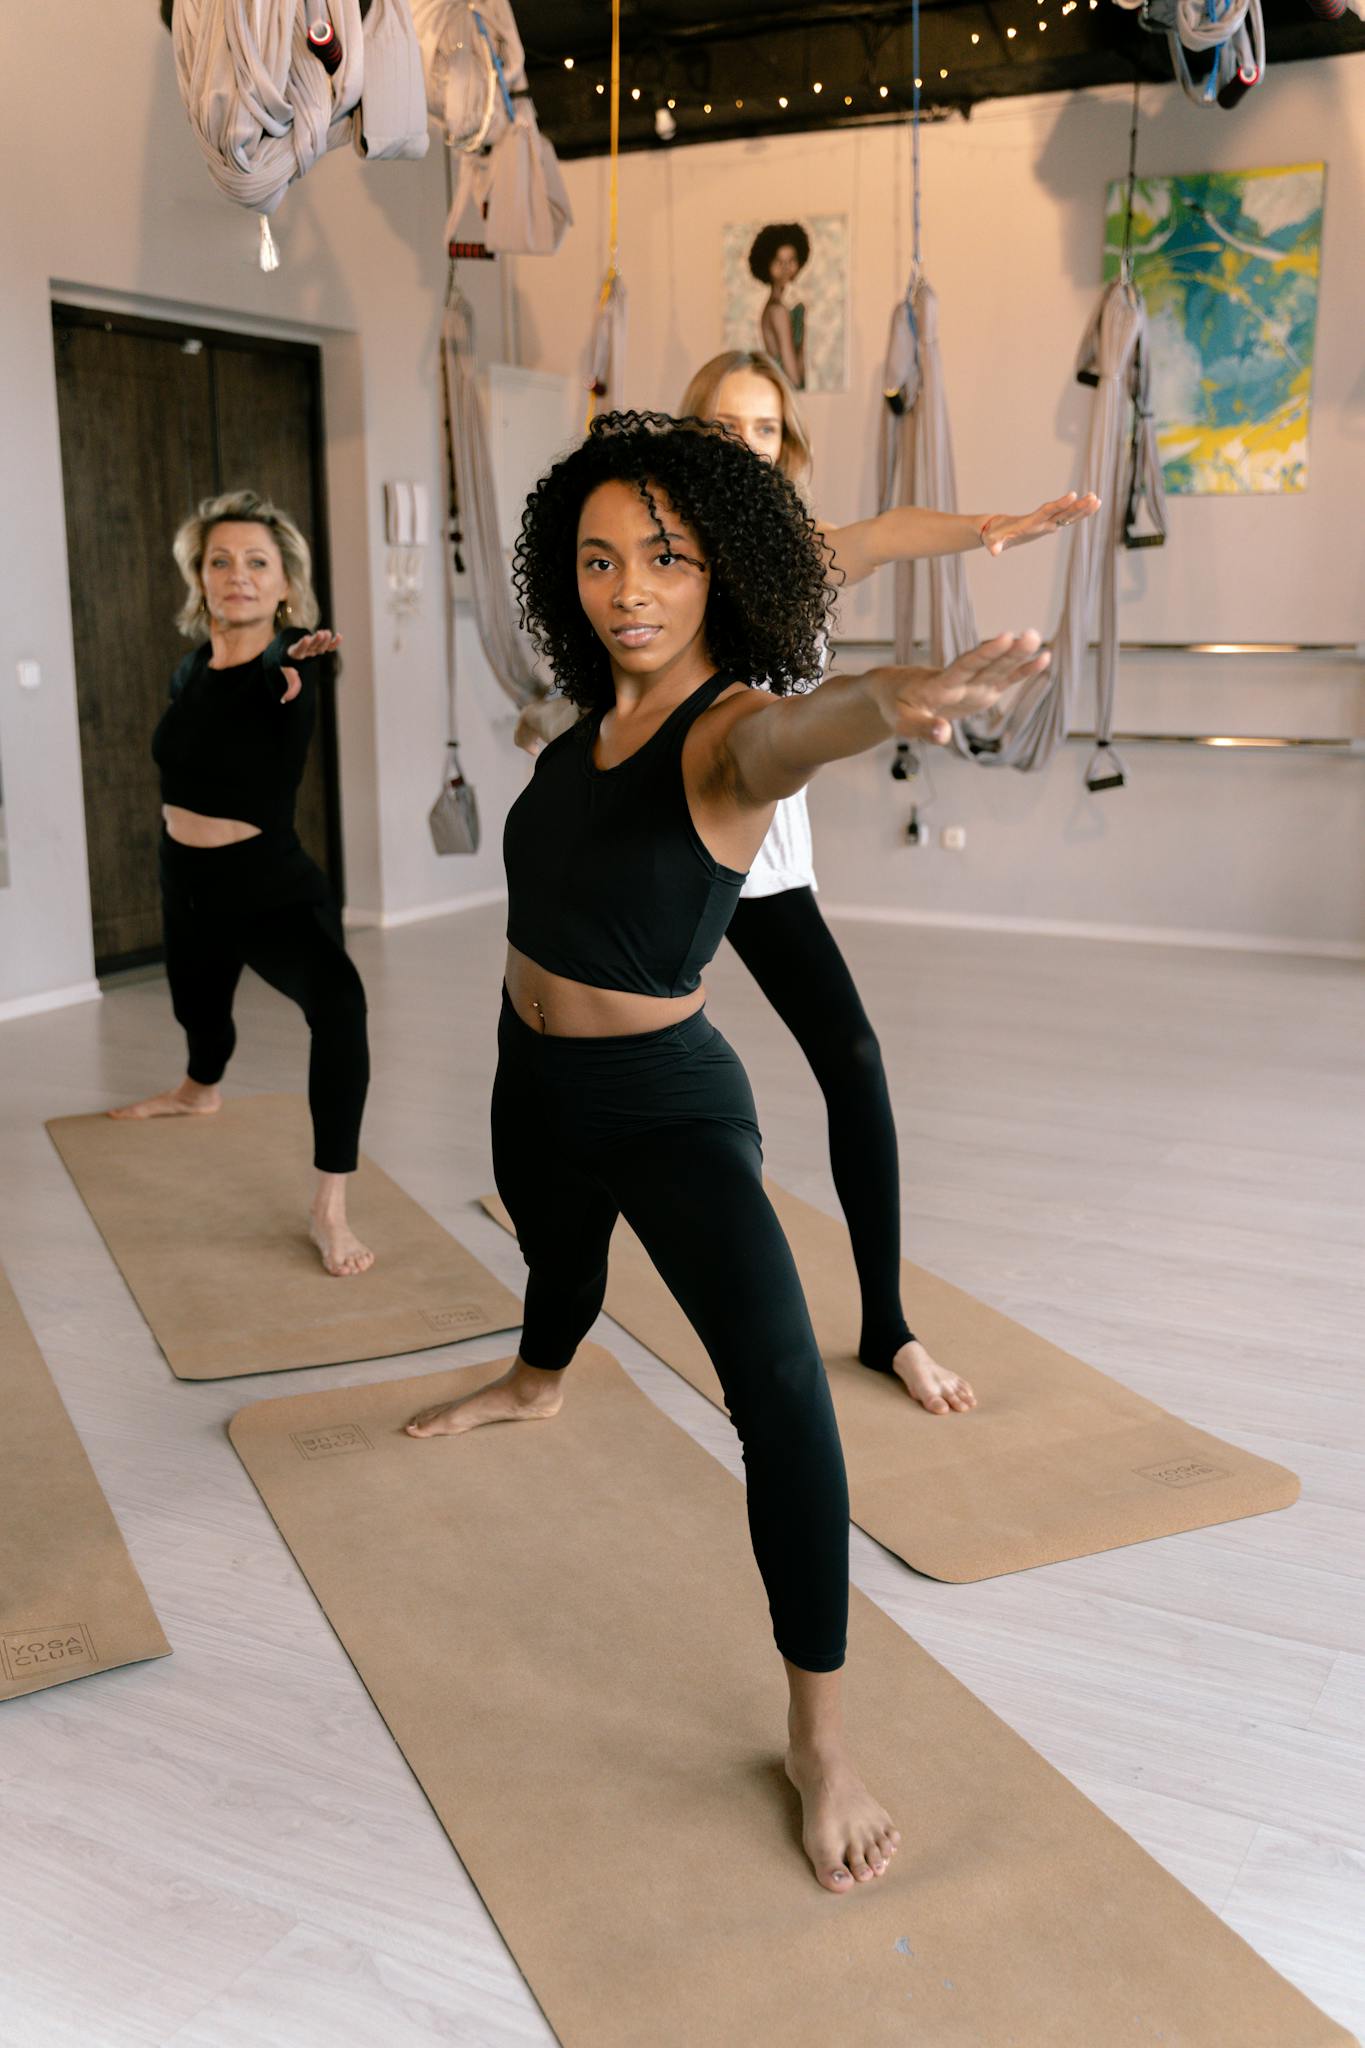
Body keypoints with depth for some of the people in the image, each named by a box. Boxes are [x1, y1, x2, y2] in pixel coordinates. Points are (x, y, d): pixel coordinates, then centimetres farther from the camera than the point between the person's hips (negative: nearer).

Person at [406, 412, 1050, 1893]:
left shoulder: (726, 728, -24)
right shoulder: (591, 715, -4)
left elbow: (785, 734, -52)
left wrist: (885, 699, -73)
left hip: (664, 1104, -7)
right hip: (533, 1079, 7)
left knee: (780, 1390, -20)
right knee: (554, 1249, 36)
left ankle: (820, 1732, -7)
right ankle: (536, 1387, 71)